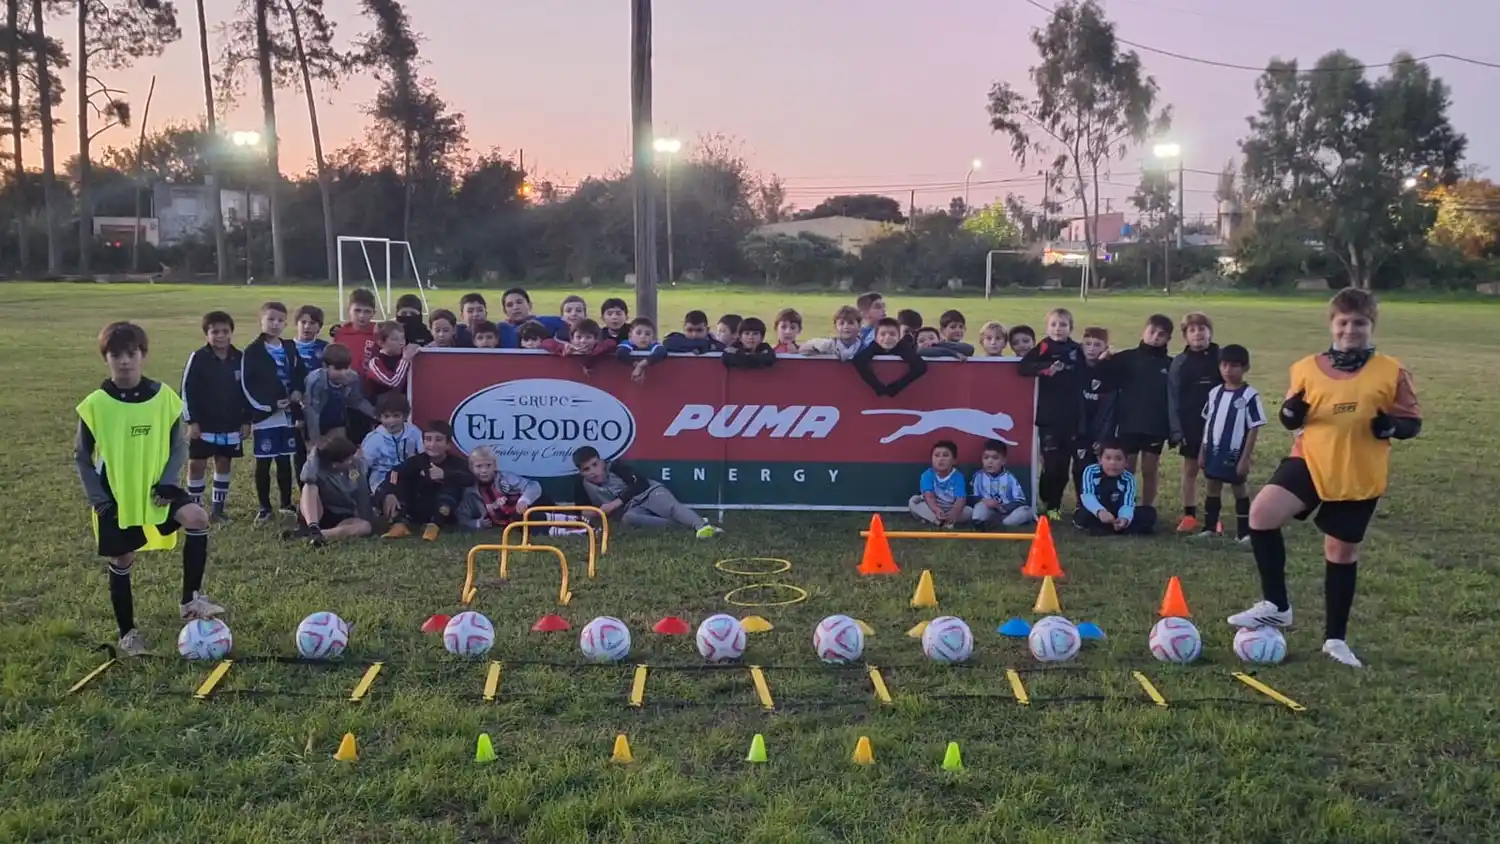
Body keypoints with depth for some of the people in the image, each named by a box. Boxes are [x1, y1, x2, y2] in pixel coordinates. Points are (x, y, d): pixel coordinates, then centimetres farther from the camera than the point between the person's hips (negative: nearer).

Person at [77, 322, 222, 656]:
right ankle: (127, 634, 25)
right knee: (121, 563, 8)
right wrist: (98, 498, -8)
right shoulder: (95, 405, -9)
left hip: (155, 490, 1)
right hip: (115, 497, -1)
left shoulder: (164, 397, -6)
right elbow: (82, 456, 0)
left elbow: (179, 445, 2)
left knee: (198, 518, -24)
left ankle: (191, 598, -13)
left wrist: (168, 482, -12)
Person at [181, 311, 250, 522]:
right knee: (197, 465, 0)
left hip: (231, 425, 3)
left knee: (224, 463, 10)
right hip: (203, 424, -3)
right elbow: (187, 391, -7)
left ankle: (219, 507, 20)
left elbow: (247, 391, 7)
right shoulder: (198, 358, -9)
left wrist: (246, 420, 5)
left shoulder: (240, 358, 0)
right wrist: (191, 421, -11)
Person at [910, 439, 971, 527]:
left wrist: (953, 513, -47)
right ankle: (944, 521, -31)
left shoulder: (958, 476, -14)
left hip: (951, 510, 0)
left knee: (969, 511, -26)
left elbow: (961, 499, -25)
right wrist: (937, 510, -47)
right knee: (913, 501, -24)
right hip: (933, 508, 0)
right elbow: (929, 496, -25)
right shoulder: (927, 474, -13)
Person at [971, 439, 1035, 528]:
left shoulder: (1009, 478, 2)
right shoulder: (978, 476, 5)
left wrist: (1002, 508, -19)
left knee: (1026, 511, -26)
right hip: (988, 512, 0)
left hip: (1006, 512, 0)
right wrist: (983, 500, -20)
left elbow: (1020, 501, -5)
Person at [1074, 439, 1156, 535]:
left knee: (1149, 512, -19)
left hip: (1117, 517, 2)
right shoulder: (1090, 472, -14)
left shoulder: (1128, 479, -11)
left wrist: (1124, 518, -52)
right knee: (1082, 515, -36)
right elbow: (1087, 496, -30)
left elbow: (1127, 504, -27)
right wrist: (1100, 511, -52)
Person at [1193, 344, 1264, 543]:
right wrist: (1202, 450, 9)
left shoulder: (1249, 395, -13)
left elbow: (1253, 429, -12)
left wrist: (1245, 458, -14)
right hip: (1214, 451, 5)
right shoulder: (1214, 393, 4)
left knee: (1239, 489, 6)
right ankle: (1209, 528, 22)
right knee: (1211, 488, 11)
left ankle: (1244, 531, 15)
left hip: (1235, 453, -5)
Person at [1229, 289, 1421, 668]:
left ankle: (1335, 639, 27)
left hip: (1360, 477, -1)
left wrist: (1390, 426, -20)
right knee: (1262, 512, -23)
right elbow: (1291, 420, 11)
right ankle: (1276, 605, -8)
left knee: (1342, 551, 9)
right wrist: (1291, 412, -13)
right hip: (1310, 462, 1)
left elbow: (1412, 422, 2)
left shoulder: (1391, 372, -3)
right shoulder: (1308, 368, 2)